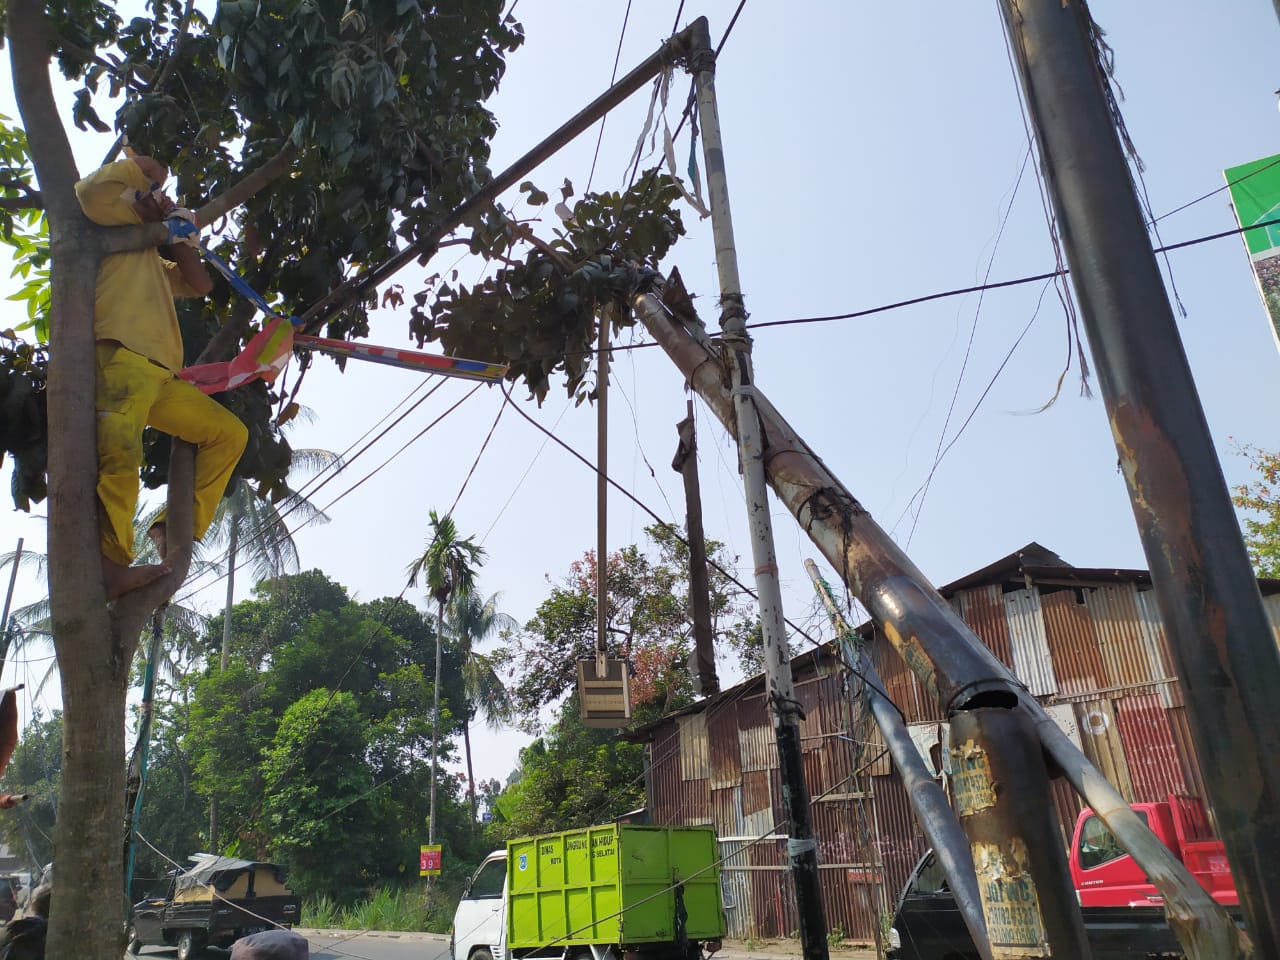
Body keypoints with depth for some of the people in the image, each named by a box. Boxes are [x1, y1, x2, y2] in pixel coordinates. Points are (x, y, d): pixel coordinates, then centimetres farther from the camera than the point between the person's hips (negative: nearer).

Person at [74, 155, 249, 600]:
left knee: (230, 432, 5)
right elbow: (91, 191, -6)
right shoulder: (118, 220, 17)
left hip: (162, 377, 8)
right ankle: (110, 566, -32)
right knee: (120, 454, -25)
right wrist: (138, 164, 10)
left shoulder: (156, 261, 38)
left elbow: (200, 284, 26)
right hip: (121, 357, -8)